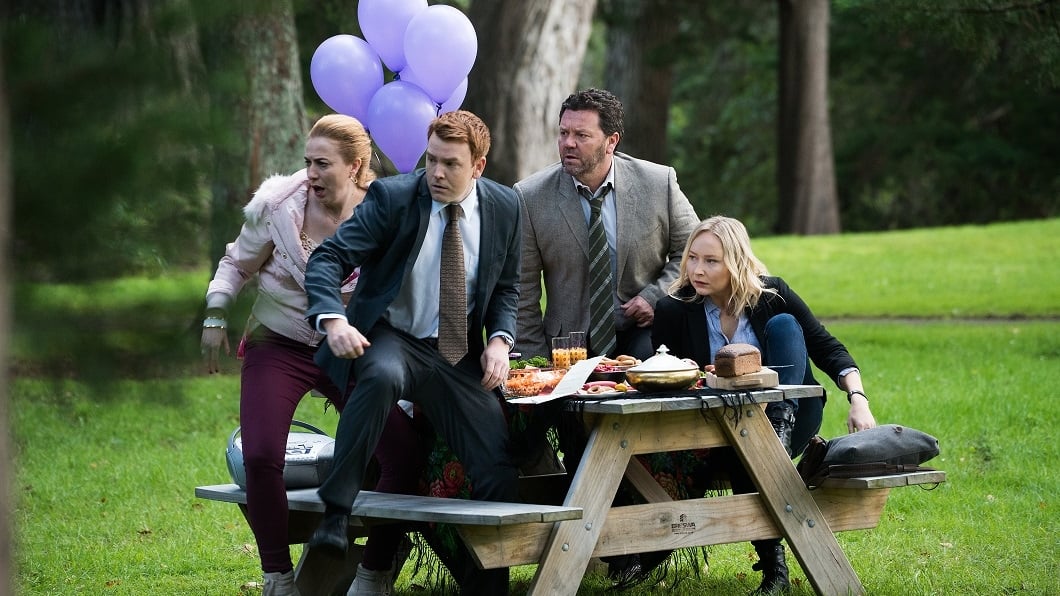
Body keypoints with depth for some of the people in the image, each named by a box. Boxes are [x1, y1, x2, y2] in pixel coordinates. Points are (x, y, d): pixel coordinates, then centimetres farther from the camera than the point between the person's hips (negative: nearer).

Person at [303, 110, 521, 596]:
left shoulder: (504, 207, 2)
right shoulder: (393, 197, -10)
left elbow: (506, 287, 14)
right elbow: (327, 259, -14)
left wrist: (499, 339, -6)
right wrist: (333, 319, -33)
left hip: (459, 356, 4)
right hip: (391, 339, -4)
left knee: (499, 469, -7)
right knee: (382, 375, -40)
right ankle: (334, 515, -35)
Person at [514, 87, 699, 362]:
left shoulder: (659, 183, -2)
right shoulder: (531, 197, -3)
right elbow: (523, 293, 1)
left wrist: (656, 296, -6)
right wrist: (536, 363, -3)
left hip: (641, 333, -1)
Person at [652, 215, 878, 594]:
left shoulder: (771, 296, -6)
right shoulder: (674, 311, -7)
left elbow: (828, 350, -5)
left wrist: (858, 399, -21)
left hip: (794, 417, 1)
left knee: (783, 325, -18)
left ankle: (782, 424, -33)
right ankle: (772, 564, -29)